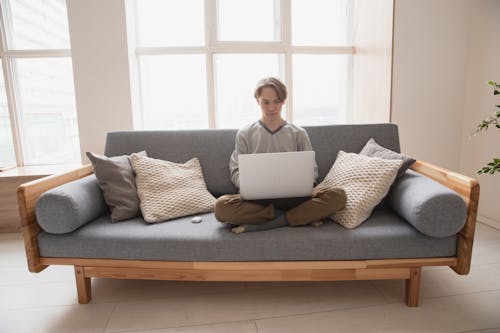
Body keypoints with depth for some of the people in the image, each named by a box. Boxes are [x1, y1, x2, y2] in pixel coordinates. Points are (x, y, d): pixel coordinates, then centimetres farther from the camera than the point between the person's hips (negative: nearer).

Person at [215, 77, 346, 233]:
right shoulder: (245, 134, 10)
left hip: (293, 197, 1)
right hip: (258, 199, 0)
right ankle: (303, 217, -19)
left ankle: (259, 226, -23)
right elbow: (236, 172, 7)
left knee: (337, 195, -25)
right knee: (221, 206, -31)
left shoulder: (299, 133, 12)